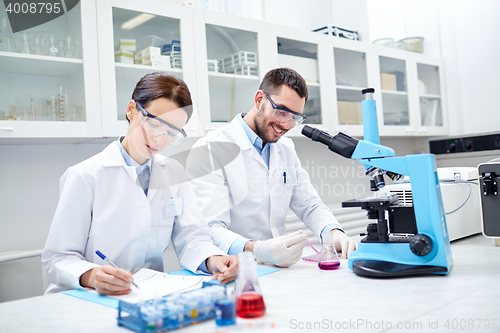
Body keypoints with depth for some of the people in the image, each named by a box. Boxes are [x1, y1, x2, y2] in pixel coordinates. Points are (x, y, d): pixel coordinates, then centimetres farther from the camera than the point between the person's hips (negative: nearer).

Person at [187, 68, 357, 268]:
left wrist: (334, 233, -6)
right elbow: (210, 229, -21)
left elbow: (310, 205, 16)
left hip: (280, 269, 6)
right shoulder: (210, 150, -12)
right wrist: (257, 250, -40)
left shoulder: (286, 148, 14)